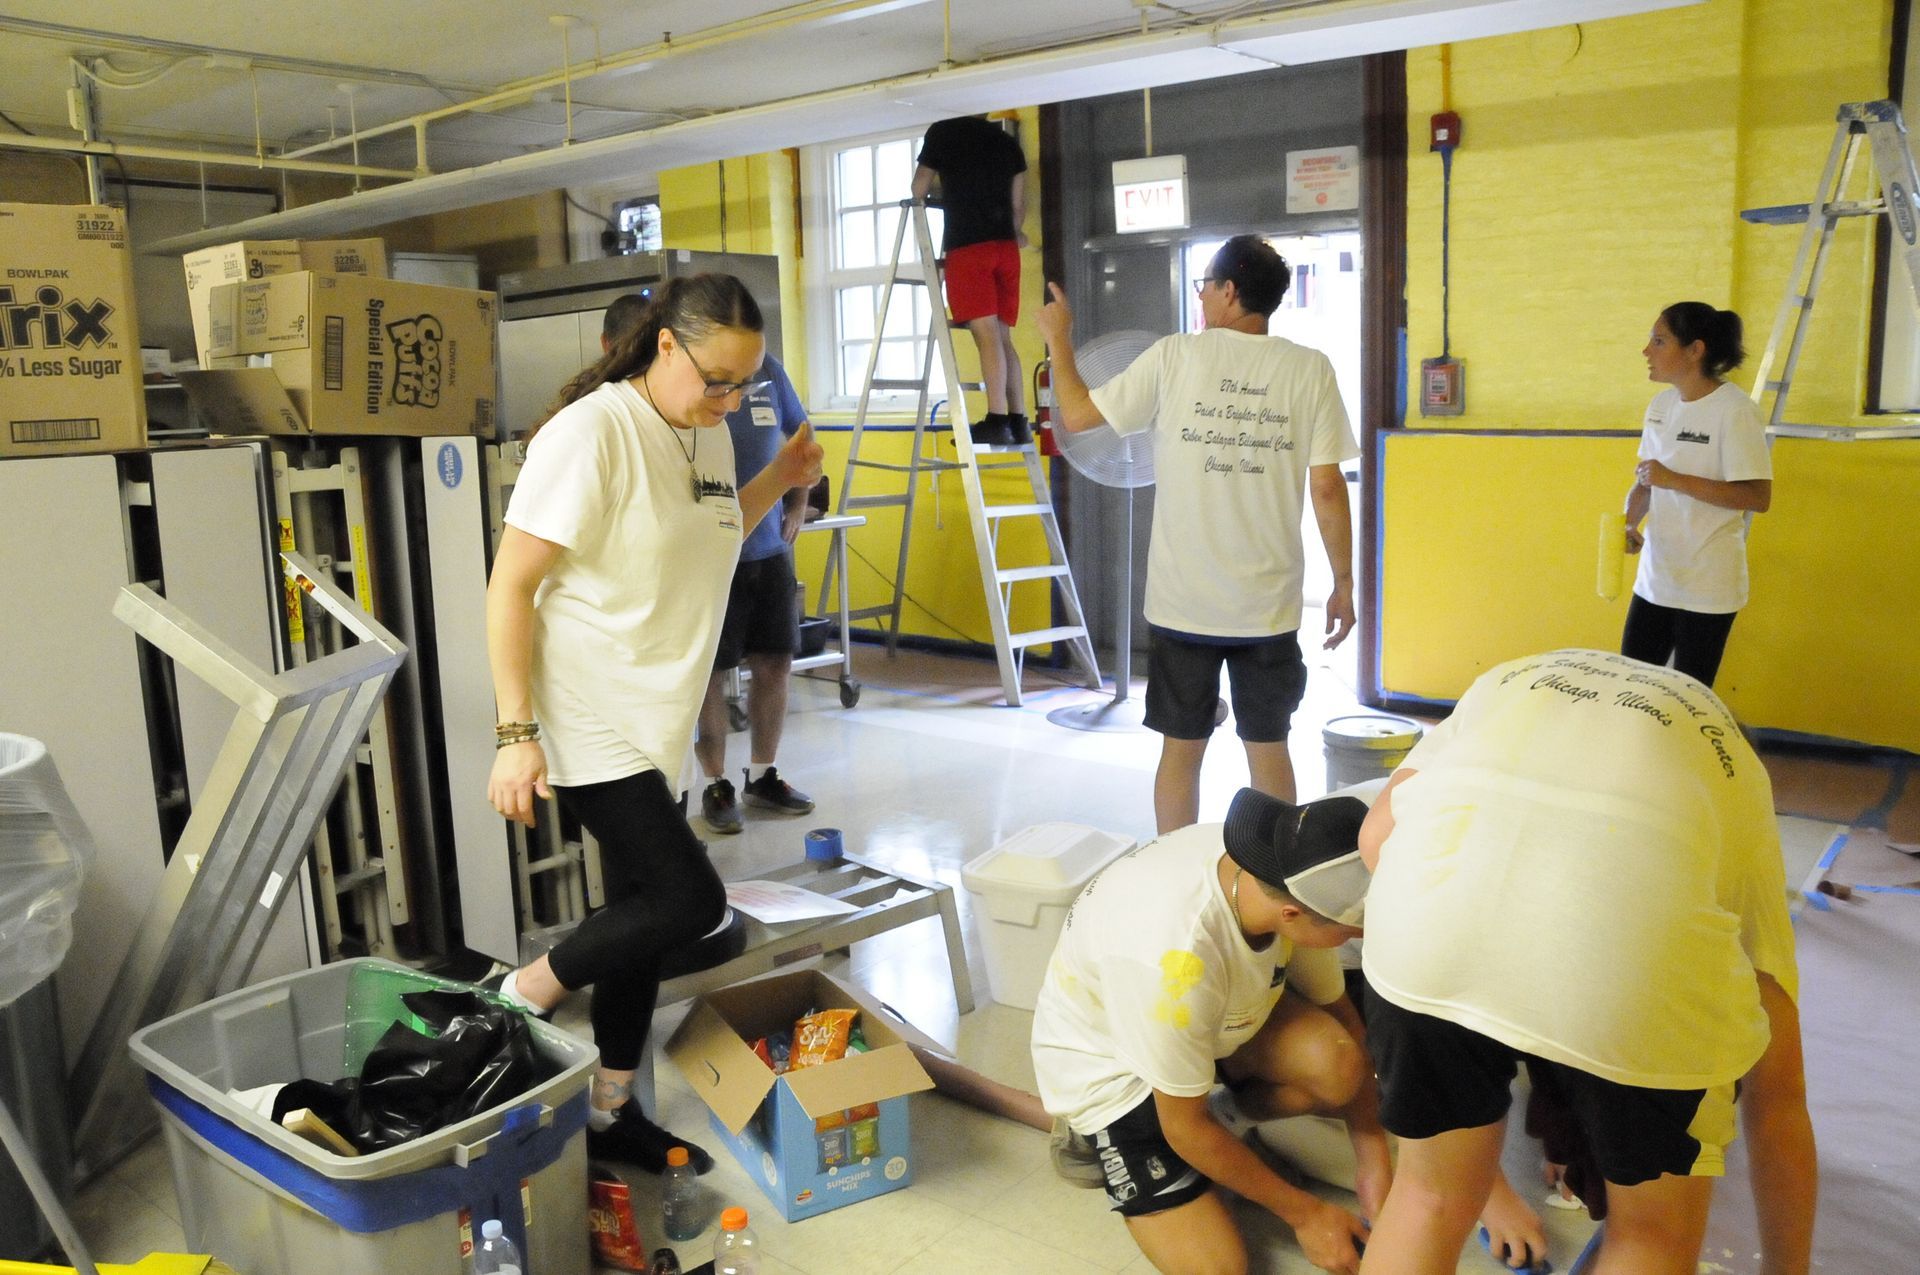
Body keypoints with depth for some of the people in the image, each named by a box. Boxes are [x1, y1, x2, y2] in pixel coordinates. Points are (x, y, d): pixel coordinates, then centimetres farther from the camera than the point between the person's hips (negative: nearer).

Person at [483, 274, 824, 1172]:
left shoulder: (709, 435, 7)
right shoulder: (592, 431, -18)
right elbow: (509, 588, -17)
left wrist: (780, 481, 8)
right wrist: (516, 736, -19)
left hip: (657, 724, 8)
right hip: (590, 721, -8)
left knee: (642, 913, 12)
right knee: (690, 899, -10)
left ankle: (610, 1113, 28)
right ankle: (521, 1001, 13)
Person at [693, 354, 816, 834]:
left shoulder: (767, 368, 4)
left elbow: (801, 434, 19)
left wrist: (798, 504, 13)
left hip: (769, 547, 5)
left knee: (774, 664, 10)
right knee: (710, 673, 3)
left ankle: (763, 776, 26)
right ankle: (716, 786, 18)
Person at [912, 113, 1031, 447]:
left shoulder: (942, 133, 5)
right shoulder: (1007, 141, 17)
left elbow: (918, 191, 14)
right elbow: (1018, 204, 18)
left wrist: (936, 190, 36)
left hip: (966, 246, -5)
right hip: (1005, 247, 5)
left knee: (986, 334, -13)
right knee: (1003, 337, 8)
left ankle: (997, 421, -20)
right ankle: (1019, 422, 4)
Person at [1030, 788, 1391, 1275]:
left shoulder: (1287, 872, -23)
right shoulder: (1173, 958, -41)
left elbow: (1336, 1011, -4)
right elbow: (1187, 1128, -25)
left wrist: (1374, 1160, -5)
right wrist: (1303, 1213, -13)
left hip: (1221, 1016, 6)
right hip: (1105, 1059, -5)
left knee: (1339, 1068, -23)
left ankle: (1225, 1115, 5)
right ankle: (1098, 1136, 8)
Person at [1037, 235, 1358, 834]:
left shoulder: (1174, 357, -5)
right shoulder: (1310, 370, -2)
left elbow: (1077, 413, 1)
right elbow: (1327, 488, -4)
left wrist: (1058, 337, 18)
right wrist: (1343, 585, 5)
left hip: (1183, 603, -1)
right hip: (1269, 604, 1)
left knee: (1181, 750, 10)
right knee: (1268, 750, 12)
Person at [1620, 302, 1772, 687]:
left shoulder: (1734, 411, -15)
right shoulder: (1661, 405, 7)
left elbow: (1758, 497, -19)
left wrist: (1675, 480, -24)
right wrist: (1628, 523, -5)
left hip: (1707, 587, -7)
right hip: (1655, 578, 7)